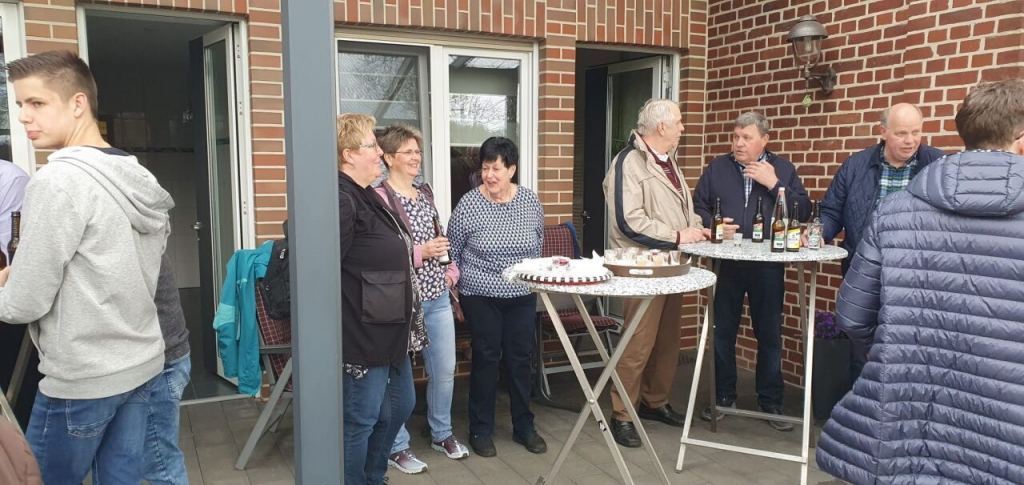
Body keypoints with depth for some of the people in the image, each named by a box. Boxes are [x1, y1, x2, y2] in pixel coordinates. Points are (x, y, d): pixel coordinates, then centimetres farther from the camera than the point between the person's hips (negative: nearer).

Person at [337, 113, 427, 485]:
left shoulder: (367, 196, 13)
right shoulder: (341, 200, -20)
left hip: (390, 329, 11)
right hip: (363, 333, -11)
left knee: (400, 406, 22)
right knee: (360, 420, 3)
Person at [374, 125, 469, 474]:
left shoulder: (426, 193, 12)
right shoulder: (380, 197, -13)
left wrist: (451, 272, 9)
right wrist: (420, 252, -24)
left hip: (437, 297, 7)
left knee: (445, 369, 15)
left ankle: (442, 433, 35)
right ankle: (397, 446, 23)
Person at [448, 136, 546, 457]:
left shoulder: (531, 201, -1)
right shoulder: (469, 205, -11)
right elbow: (452, 252, -1)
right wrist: (454, 292, 2)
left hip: (523, 296, 3)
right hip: (481, 296, -3)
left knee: (521, 358, 10)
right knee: (486, 359, 5)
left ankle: (523, 427, 25)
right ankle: (481, 430, 20)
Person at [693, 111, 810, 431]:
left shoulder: (783, 169, 6)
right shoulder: (717, 167, 8)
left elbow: (804, 212, -3)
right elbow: (698, 206, 7)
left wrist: (774, 184, -13)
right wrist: (712, 226, -12)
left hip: (768, 265, -1)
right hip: (726, 263, 1)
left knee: (770, 334, 6)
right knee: (723, 331, 8)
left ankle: (771, 401, 21)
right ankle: (723, 397, 22)